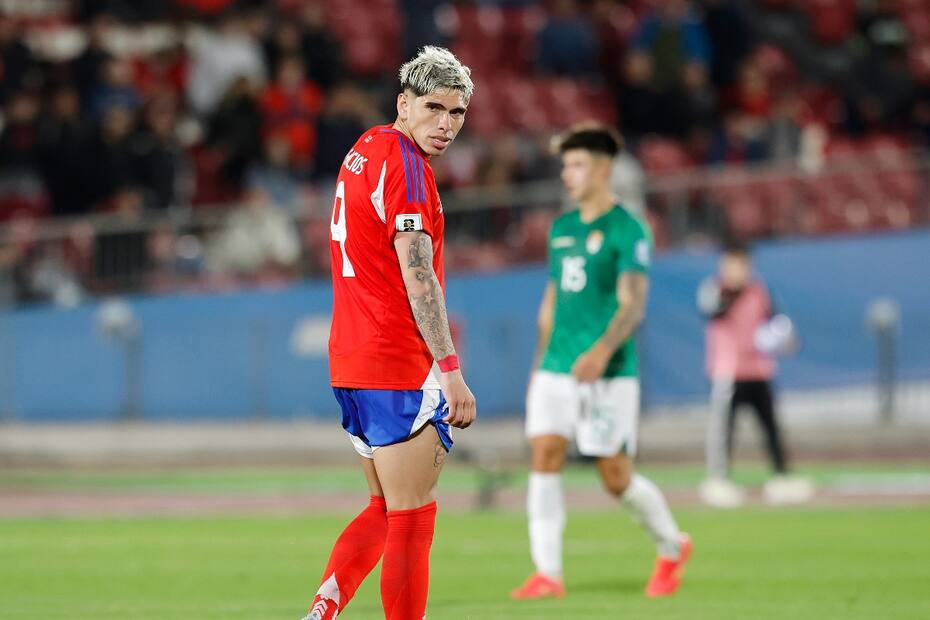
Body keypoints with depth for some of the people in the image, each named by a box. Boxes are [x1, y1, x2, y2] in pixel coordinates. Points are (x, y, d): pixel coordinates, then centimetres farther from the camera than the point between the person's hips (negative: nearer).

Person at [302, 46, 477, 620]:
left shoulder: (365, 150, 15)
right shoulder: (405, 162, -14)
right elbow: (419, 278, -19)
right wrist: (451, 371, -19)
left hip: (350, 360, 9)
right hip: (400, 365, -9)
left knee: (387, 509, 16)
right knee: (412, 518, -3)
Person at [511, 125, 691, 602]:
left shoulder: (627, 231, -8)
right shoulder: (562, 228, 14)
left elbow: (633, 303, -17)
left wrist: (603, 350, -32)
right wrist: (540, 363, 21)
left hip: (608, 372, -6)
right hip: (556, 367, 6)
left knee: (616, 477, -1)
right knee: (544, 454, -10)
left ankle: (672, 548, 25)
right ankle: (547, 574, -11)